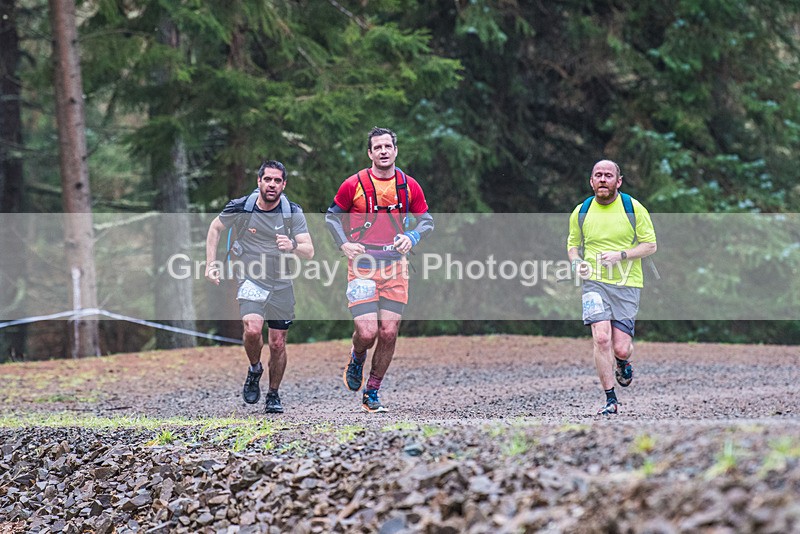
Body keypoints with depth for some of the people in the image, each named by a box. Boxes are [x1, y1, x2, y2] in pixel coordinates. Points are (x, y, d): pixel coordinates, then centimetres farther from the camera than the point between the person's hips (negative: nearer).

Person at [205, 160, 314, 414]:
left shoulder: (293, 213, -8)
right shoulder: (240, 207, -10)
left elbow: (309, 252, -14)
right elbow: (215, 228, 8)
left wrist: (293, 246, -36)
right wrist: (211, 264, 2)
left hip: (282, 285, 2)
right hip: (251, 280, -2)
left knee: (278, 343, 4)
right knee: (253, 329, -25)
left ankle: (273, 395, 24)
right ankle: (254, 369, 5)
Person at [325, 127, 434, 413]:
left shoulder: (409, 186, 3)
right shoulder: (353, 185, -3)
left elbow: (426, 220, 13)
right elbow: (332, 215, 10)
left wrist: (411, 237, -7)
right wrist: (344, 244, -5)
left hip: (395, 266, 3)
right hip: (362, 267, -2)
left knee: (389, 333, -2)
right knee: (367, 332, -13)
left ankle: (372, 393, 14)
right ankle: (356, 359, 24)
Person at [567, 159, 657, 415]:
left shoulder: (634, 208, -2)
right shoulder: (581, 212, 5)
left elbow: (650, 245, 1)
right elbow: (573, 244, 19)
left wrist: (621, 255, -14)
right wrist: (577, 263, -3)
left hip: (627, 284, -1)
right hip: (595, 282, 1)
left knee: (621, 348, -5)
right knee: (601, 338, -18)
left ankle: (623, 363, 35)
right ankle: (611, 399, -7)